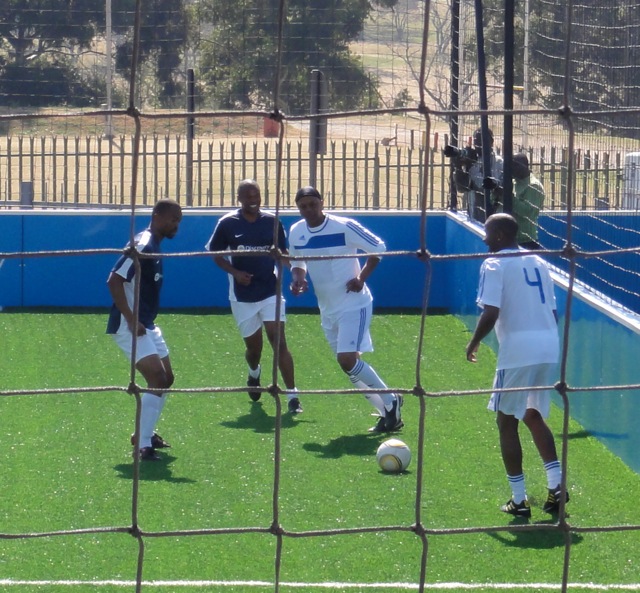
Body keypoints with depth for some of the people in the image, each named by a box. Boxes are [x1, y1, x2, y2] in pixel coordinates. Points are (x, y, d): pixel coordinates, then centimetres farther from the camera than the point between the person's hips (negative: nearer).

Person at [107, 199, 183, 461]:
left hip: (146, 325, 10)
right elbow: (114, 280, -24)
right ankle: (143, 445, -15)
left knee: (166, 378, 17)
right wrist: (131, 320, -25)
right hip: (130, 326, -10)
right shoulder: (142, 245, -18)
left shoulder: (153, 246, 13)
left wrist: (144, 321, 19)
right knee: (157, 378, -17)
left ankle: (145, 432, 30)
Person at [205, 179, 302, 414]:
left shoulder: (271, 221, 1)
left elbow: (283, 252, 11)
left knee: (279, 341, -13)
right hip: (242, 295, 0)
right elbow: (216, 254, 4)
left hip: (270, 291, 0)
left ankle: (292, 396, -14)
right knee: (253, 346, 11)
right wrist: (234, 272, -13)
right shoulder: (228, 223, -3)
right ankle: (254, 374, 48)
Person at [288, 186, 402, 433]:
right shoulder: (296, 233, 1)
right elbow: (297, 262, 17)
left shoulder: (344, 227, -16)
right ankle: (388, 412, 20)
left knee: (347, 359, -20)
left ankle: (390, 401, -3)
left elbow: (378, 248, -6)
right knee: (348, 363, 8)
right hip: (328, 310, 7)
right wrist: (297, 279, -5)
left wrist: (361, 277, -15)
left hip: (354, 304, -7)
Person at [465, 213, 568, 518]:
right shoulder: (538, 263, 17)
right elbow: (553, 312, 18)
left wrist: (473, 343, 1)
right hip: (549, 348, 7)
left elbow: (490, 313, -14)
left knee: (507, 421, 6)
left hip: (517, 351, -7)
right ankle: (556, 484, 11)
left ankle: (519, 499, 4)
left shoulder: (494, 265, -4)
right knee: (533, 415, 24)